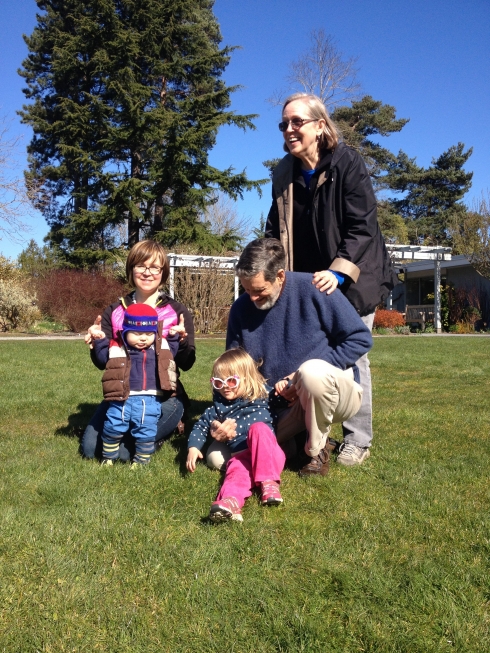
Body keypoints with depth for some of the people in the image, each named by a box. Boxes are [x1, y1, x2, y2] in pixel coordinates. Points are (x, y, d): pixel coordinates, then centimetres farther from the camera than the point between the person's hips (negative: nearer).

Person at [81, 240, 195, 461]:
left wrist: (180, 341, -27)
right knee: (90, 448, -6)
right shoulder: (114, 311, 3)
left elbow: (186, 364, -7)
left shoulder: (177, 311, -5)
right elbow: (104, 363, 5)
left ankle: (170, 426, 11)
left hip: (164, 397, -4)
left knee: (125, 449, -19)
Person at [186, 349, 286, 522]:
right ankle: (231, 501, -66)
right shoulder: (219, 405, 14)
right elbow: (201, 425, 21)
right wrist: (193, 447, 7)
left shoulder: (263, 395, 9)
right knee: (237, 472, -32)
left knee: (258, 427, -30)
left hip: (269, 455, -1)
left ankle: (268, 481, -33)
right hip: (241, 456, 1)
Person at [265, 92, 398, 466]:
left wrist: (339, 272, -27)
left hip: (353, 279, -5)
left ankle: (358, 441, 10)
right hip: (309, 283, 5)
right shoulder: (284, 174, 3)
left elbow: (362, 226, -18)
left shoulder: (348, 163, -13)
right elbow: (276, 230, 6)